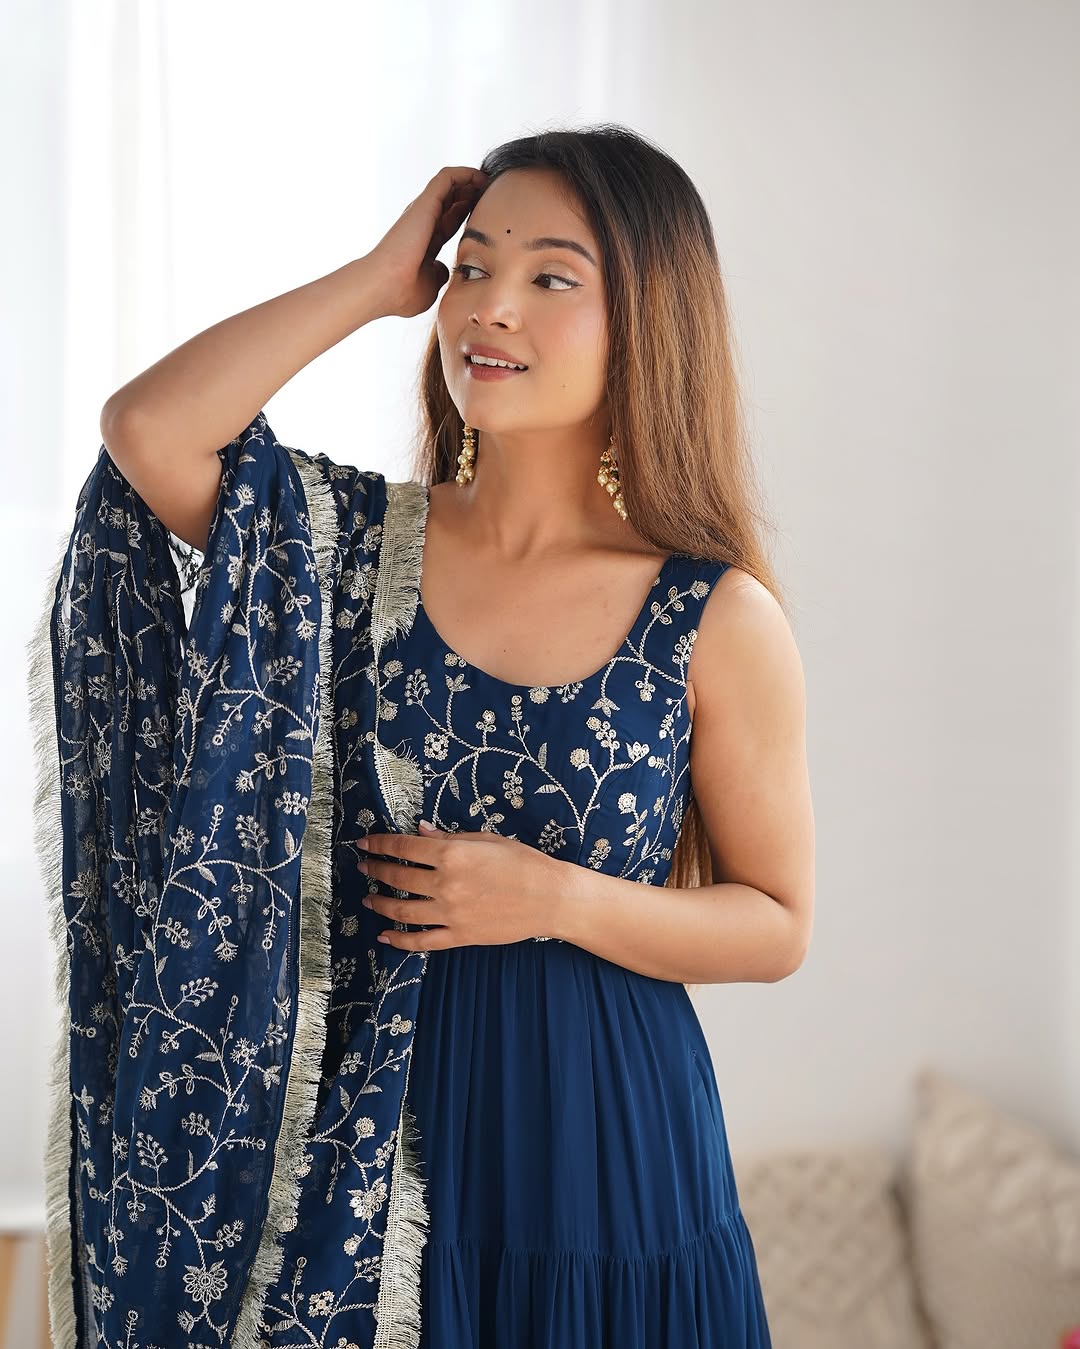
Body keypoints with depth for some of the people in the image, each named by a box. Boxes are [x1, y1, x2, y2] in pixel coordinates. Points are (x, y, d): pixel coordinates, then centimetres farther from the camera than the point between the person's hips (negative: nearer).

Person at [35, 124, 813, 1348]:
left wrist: (559, 899, -17)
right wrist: (380, 276, -11)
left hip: (599, 1141, -1)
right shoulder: (360, 541, -2)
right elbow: (145, 427, -19)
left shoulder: (718, 621, -7)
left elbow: (777, 927, -2)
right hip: (362, 1140, 1)